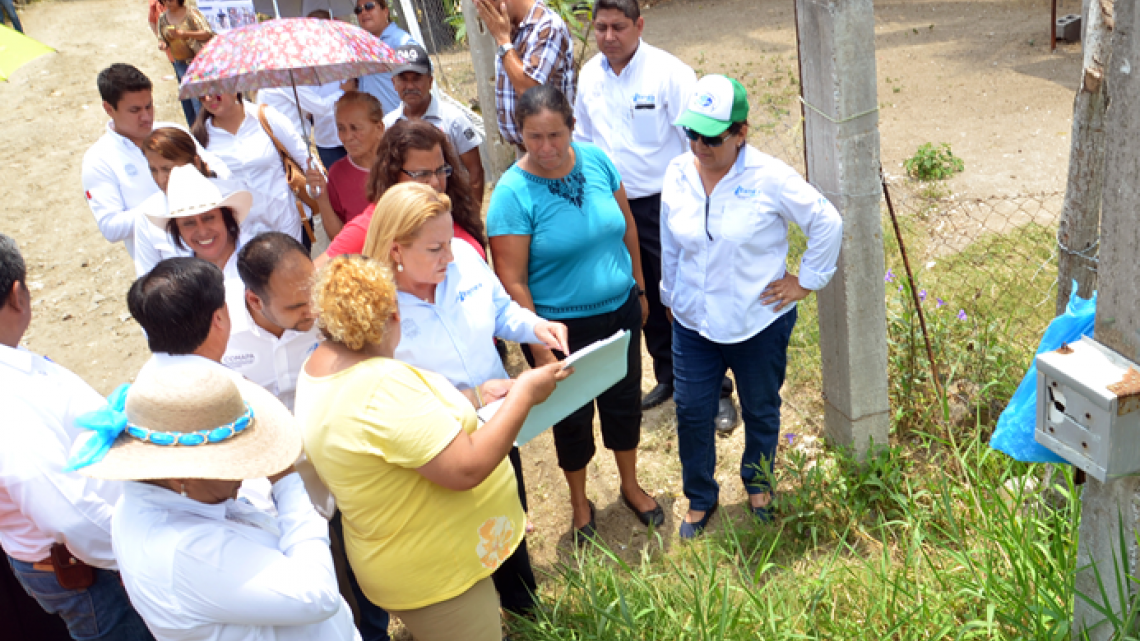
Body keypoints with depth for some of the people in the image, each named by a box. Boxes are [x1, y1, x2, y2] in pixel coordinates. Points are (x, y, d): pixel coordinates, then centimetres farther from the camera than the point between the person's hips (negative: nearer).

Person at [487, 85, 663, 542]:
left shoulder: (595, 160, -8)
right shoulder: (513, 192, -21)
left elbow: (626, 226, 7)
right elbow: (511, 281, -20)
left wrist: (638, 287, 12)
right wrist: (541, 349, -19)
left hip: (620, 311, 4)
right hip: (561, 327, -4)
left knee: (624, 400, 20)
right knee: (573, 415, 15)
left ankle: (630, 486, 46)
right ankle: (579, 502, 40)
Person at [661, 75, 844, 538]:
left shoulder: (769, 178, -18)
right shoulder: (678, 174, -5)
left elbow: (827, 224, -10)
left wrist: (806, 281, -7)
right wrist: (671, 297, 15)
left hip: (759, 323, -2)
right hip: (693, 323, 3)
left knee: (761, 410, 17)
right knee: (691, 412, 9)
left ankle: (758, 483, 46)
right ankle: (700, 499, 32)